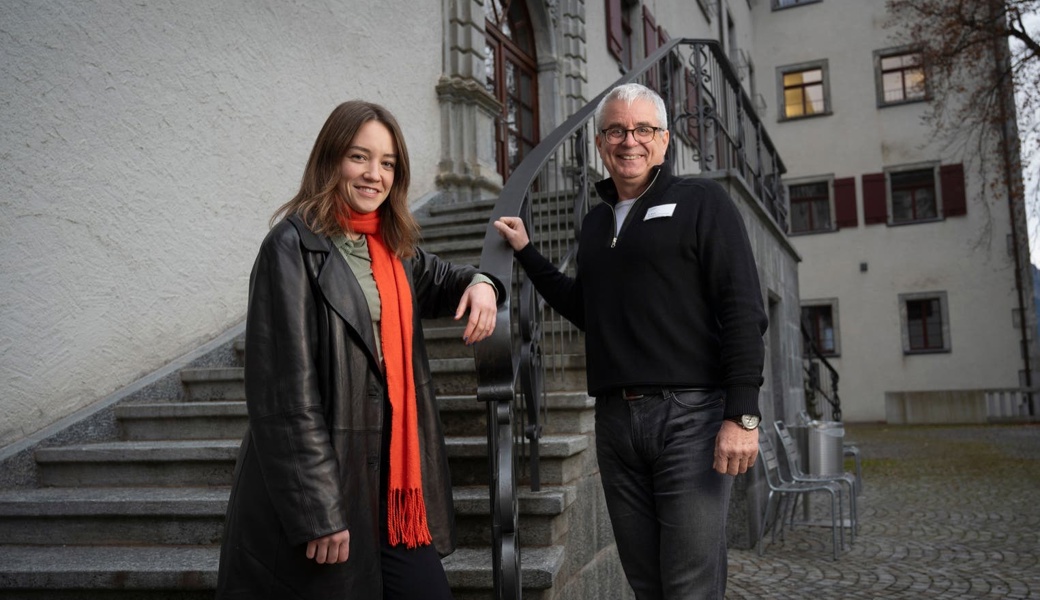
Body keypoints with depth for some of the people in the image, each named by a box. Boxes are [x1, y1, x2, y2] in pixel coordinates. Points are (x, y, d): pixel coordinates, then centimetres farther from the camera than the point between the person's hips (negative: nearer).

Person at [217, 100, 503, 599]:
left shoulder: (392, 246, 9)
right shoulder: (294, 247, -13)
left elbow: (435, 281, 30)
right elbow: (286, 393, -18)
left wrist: (479, 282, 5)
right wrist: (318, 512, -20)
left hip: (393, 477, 7)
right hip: (316, 487, -7)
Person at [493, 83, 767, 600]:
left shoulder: (700, 201, 1)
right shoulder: (595, 222, 18)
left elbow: (742, 311, -7)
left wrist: (743, 415, -15)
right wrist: (526, 253, 22)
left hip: (689, 415, -5)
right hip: (615, 418, 6)